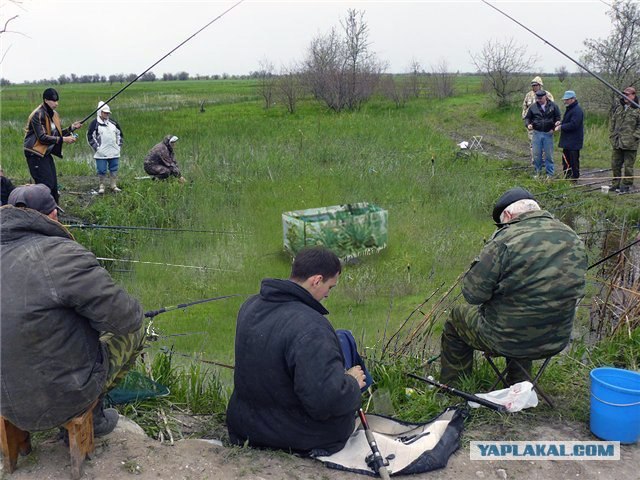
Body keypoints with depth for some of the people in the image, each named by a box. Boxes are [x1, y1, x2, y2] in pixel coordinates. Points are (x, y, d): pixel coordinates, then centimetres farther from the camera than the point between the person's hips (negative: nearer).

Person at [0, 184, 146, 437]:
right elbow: (125, 317, -23)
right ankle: (91, 416, 21)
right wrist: (135, 312, -1)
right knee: (133, 330, 14)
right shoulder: (60, 254, -25)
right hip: (63, 395, -7)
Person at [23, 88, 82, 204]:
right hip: (36, 154, -9)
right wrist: (63, 139, -26)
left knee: (53, 184, 10)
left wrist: (72, 128, 0)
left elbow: (57, 133, 14)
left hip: (46, 153, 9)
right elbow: (42, 137, -23)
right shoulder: (38, 115, -17)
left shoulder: (53, 114, 10)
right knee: (46, 185, -11)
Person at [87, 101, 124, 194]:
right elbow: (90, 137, -5)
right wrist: (96, 147, -10)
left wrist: (119, 145, 11)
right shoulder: (95, 123, -6)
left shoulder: (113, 122, 9)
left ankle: (114, 186, 17)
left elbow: (120, 134, 19)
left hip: (114, 152, 4)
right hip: (101, 154, -4)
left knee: (114, 169, 8)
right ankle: (101, 187, 12)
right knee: (101, 170, -1)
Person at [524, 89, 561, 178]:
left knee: (549, 155, 4)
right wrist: (528, 124, -10)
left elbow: (558, 117, 6)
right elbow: (527, 118, 11)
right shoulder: (533, 107, 3)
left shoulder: (553, 106, 2)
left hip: (548, 134, -1)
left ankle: (550, 174, 13)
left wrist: (555, 126, -12)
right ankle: (537, 172, 18)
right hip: (537, 133, 1)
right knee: (536, 154, 4)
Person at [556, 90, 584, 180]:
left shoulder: (577, 110, -18)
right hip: (567, 140, 11)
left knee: (573, 159, -4)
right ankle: (566, 176, 26)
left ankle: (574, 177, 4)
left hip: (574, 141, -11)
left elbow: (573, 125, -25)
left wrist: (561, 127, -18)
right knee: (565, 158, 16)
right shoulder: (569, 109, 16)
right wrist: (560, 123, 6)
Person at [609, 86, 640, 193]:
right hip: (617, 143, 6)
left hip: (630, 144, -6)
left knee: (628, 166, 1)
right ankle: (616, 184, 23)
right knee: (615, 165, 11)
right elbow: (612, 123, 18)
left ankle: (627, 185, 12)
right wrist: (612, 136, 10)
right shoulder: (618, 109, 13)